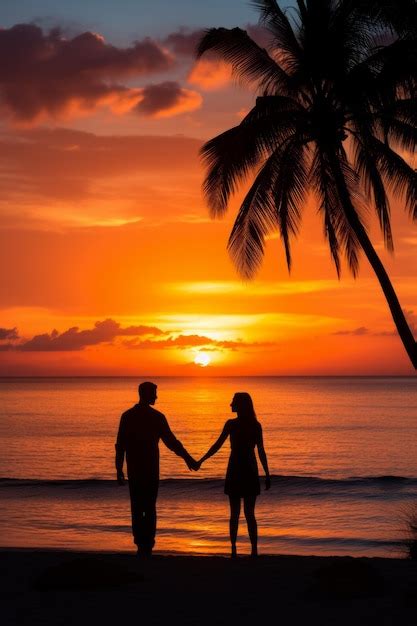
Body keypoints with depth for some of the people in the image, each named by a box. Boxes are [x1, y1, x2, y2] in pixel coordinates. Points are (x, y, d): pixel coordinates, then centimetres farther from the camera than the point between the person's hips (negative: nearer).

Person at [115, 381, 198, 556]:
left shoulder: (127, 416, 2)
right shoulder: (156, 417, -6)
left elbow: (120, 445, 1)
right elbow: (171, 441, -4)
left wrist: (119, 469, 6)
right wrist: (188, 458, 4)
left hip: (134, 470, 2)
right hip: (151, 470, -2)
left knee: (136, 508, 8)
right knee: (150, 508, 4)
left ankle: (141, 545, 5)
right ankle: (147, 546, -1)